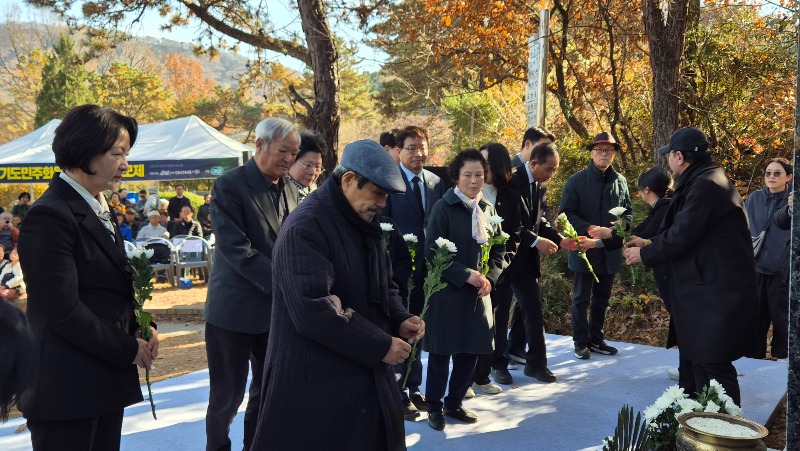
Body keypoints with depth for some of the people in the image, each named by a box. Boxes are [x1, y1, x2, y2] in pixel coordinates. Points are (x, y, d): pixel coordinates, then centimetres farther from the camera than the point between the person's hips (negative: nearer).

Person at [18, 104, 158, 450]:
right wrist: (128, 349, -11)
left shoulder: (97, 209, 13)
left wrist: (142, 329, 2)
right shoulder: (49, 216, -16)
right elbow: (64, 311, -20)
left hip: (105, 377, 9)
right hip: (68, 384, -8)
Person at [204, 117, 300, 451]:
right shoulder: (229, 185, -11)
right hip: (235, 309, -6)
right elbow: (235, 248, -20)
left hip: (278, 308, 6)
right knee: (227, 395, 7)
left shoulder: (289, 190, 9)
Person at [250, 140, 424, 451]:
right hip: (315, 382, -8)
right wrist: (380, 346, -21)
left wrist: (400, 320, -2)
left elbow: (382, 285, 19)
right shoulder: (305, 228, -19)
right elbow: (313, 310, -26)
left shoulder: (363, 224, 11)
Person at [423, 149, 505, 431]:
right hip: (447, 292, -5)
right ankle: (434, 407, 20)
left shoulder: (487, 209, 8)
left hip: (479, 293, 5)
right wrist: (466, 275, -18)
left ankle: (454, 403, 28)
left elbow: (499, 250, 12)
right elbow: (433, 252, -14)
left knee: (470, 351, 11)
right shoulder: (443, 207, -10)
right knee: (441, 353, 4)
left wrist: (489, 278, -5)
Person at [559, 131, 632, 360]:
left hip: (611, 250, 5)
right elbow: (566, 213, -8)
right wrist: (589, 229, -22)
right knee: (581, 298, 4)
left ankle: (596, 339, 27)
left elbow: (628, 212, 15)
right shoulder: (576, 181, -5)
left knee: (602, 298, 15)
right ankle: (581, 342, 14)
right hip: (584, 248, -4)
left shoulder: (620, 181, 9)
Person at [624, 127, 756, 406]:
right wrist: (650, 243, 16)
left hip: (716, 291, -11)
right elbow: (686, 230, 20)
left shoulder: (705, 185, -19)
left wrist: (645, 254, -6)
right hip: (705, 288, 11)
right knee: (692, 356, 20)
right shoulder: (702, 181, 14)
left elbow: (682, 236, -20)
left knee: (711, 362, -6)